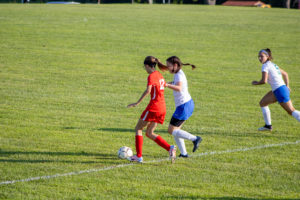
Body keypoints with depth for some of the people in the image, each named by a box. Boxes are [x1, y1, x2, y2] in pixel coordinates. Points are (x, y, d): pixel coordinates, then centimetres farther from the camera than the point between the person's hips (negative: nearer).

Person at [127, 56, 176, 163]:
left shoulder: (151, 76, -12)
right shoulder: (160, 75, 13)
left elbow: (148, 91, -26)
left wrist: (137, 103, -26)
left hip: (153, 107, -8)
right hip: (162, 108, 8)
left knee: (138, 128, 7)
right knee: (149, 133, 13)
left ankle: (139, 156, 3)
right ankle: (170, 148, -3)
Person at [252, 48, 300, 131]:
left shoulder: (265, 66, -8)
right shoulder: (272, 65, 19)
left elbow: (264, 81, -18)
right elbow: (285, 74, 27)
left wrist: (255, 83, 0)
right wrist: (287, 86, 25)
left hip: (280, 90, -9)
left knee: (291, 111, -6)